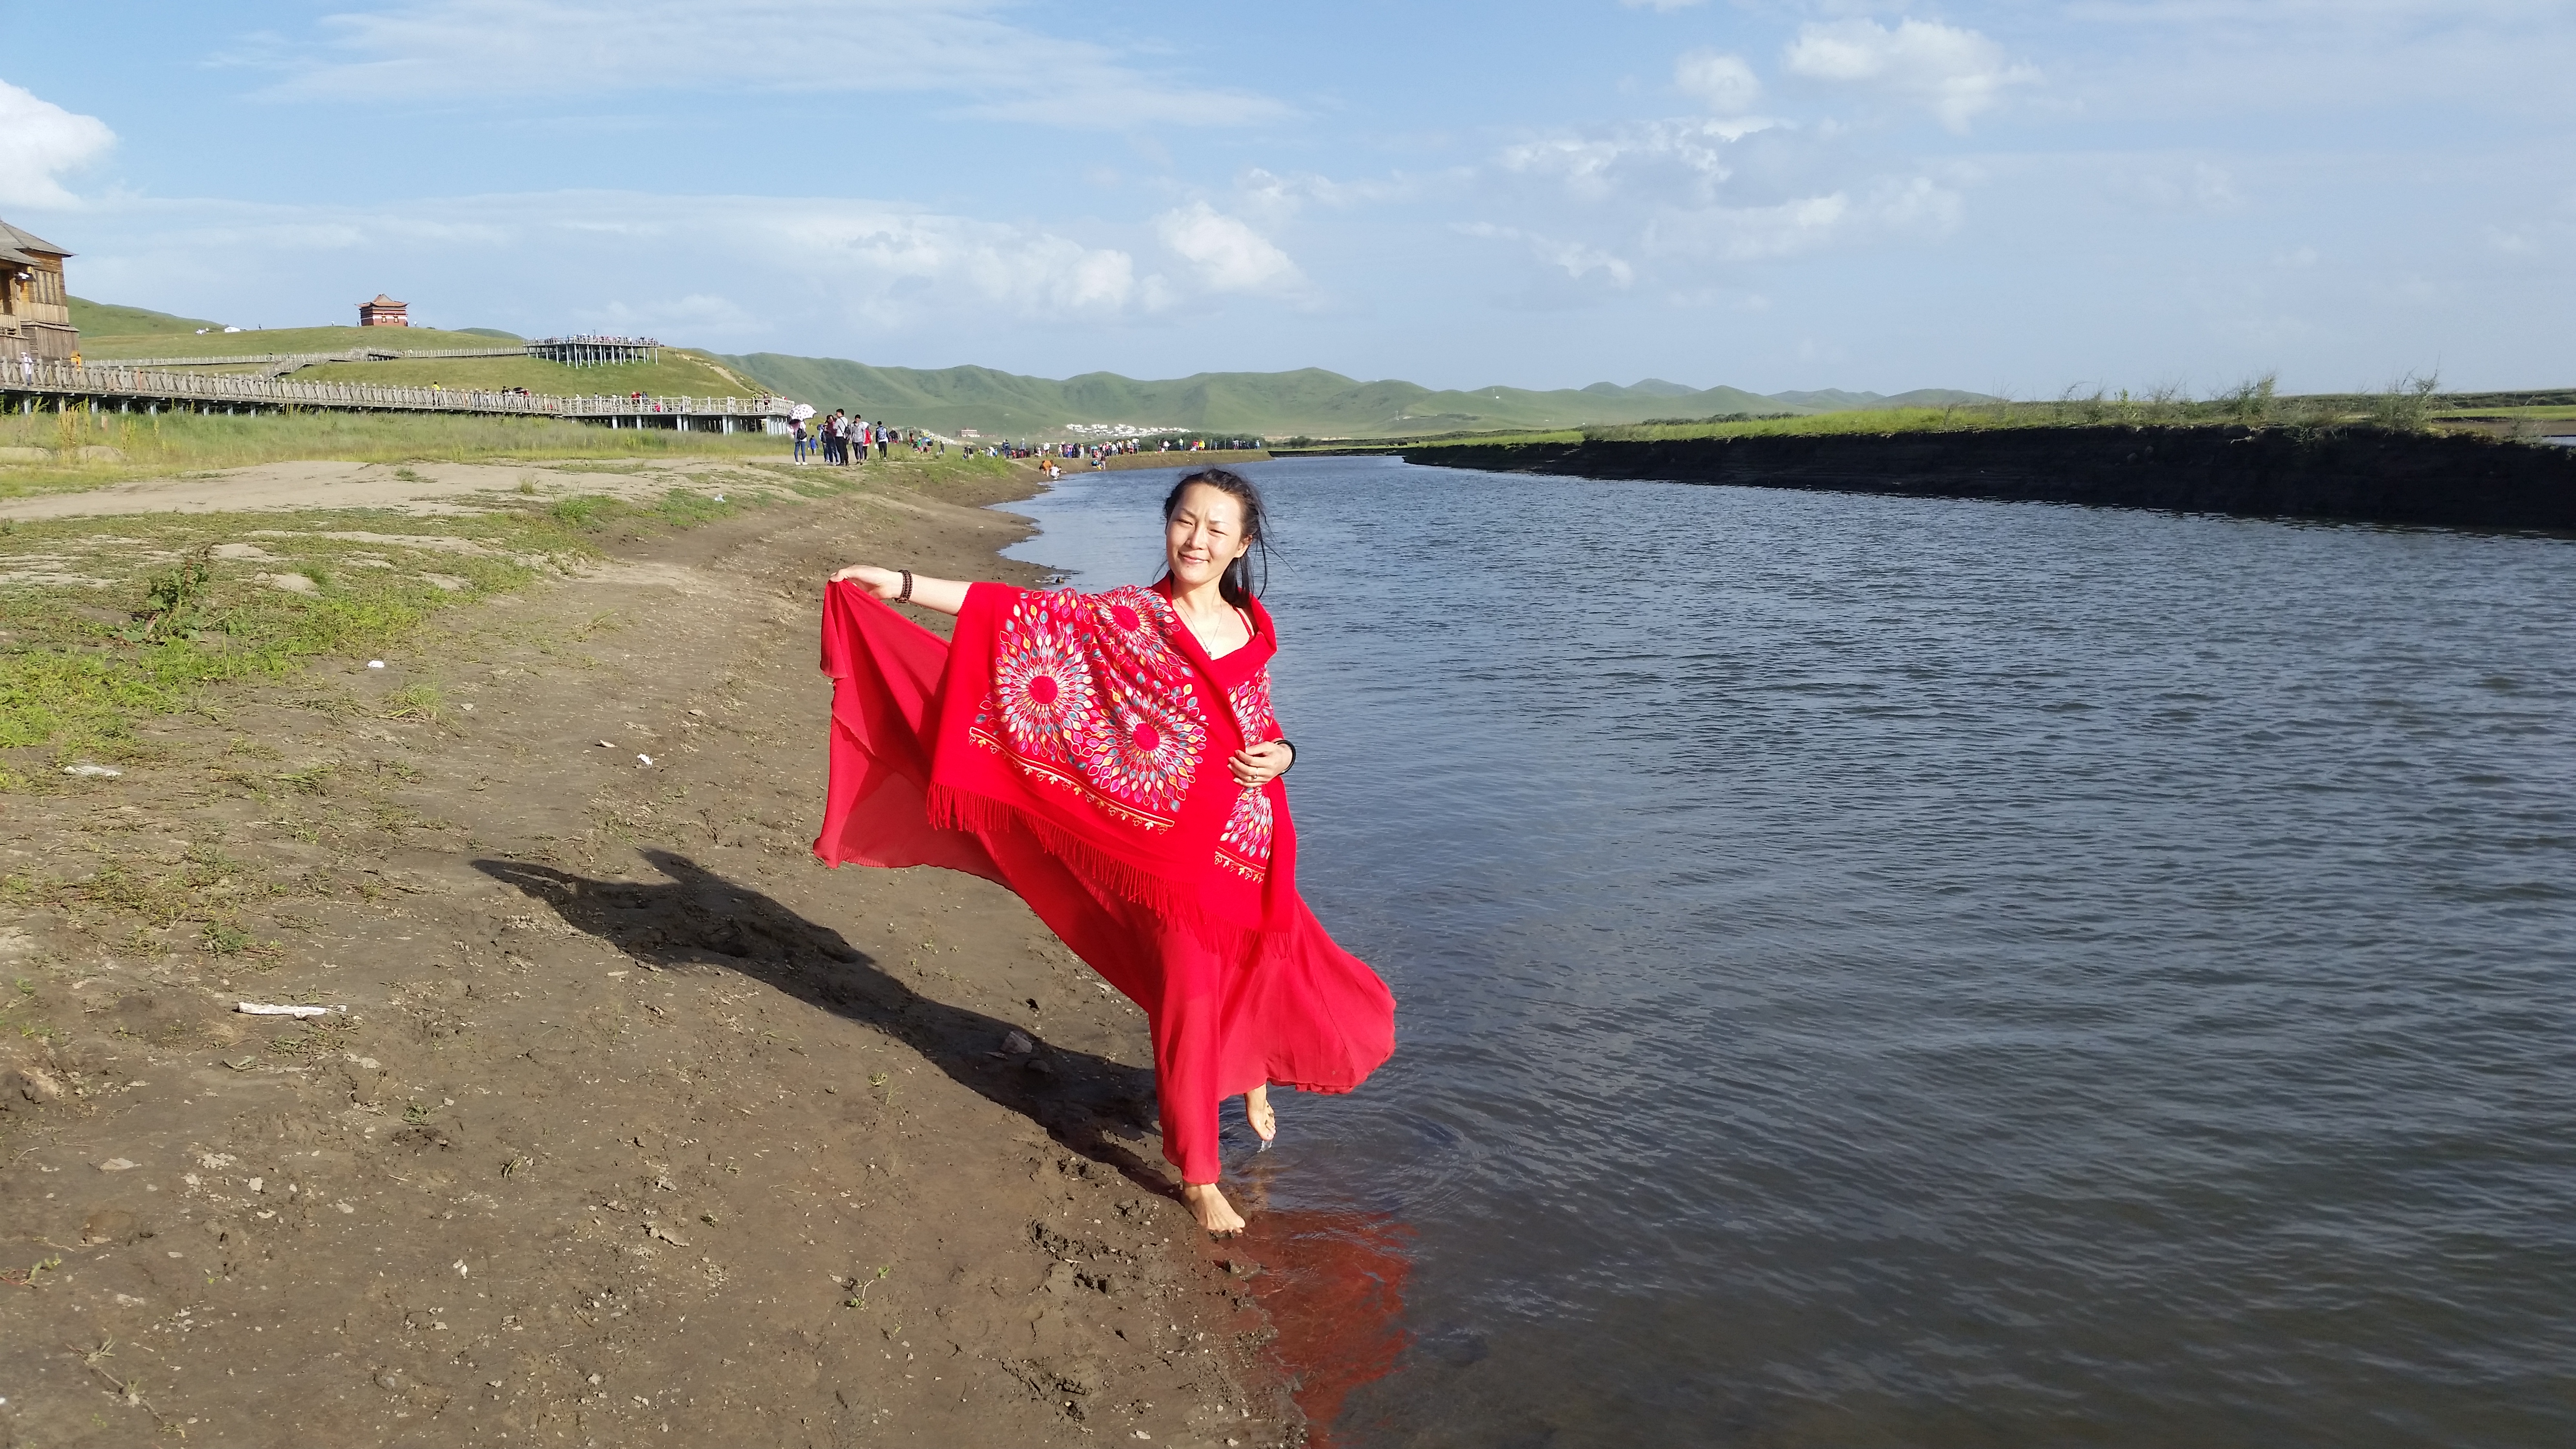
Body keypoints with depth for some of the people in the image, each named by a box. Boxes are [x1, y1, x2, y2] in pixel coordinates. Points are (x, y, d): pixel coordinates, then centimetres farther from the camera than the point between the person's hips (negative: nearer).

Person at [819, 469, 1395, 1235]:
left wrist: (1280, 754, -6)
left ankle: (1254, 1074, 48)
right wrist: (903, 583, -17)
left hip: (1252, 848, 4)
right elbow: (1028, 615, -12)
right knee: (1189, 1005, 4)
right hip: (1174, 852, -4)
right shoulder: (1126, 618, -7)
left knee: (1288, 986, 12)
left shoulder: (1251, 630, 5)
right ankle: (1199, 1178, 23)